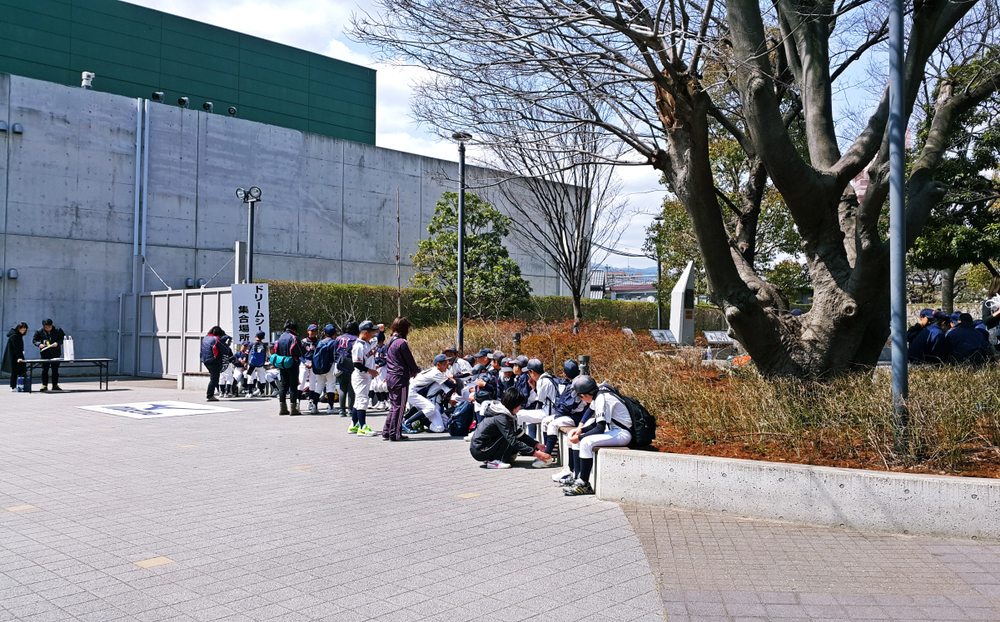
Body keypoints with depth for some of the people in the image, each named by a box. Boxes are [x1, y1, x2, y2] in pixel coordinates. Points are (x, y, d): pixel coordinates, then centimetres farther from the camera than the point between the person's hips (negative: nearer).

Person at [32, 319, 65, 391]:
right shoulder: (39, 331, 3)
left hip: (55, 353, 0)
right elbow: (34, 340, 8)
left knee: (55, 370, 5)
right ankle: (44, 385, 5)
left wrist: (57, 343, -15)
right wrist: (39, 344, -14)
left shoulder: (58, 330, 1)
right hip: (45, 354, 0)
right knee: (44, 370, -1)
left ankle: (55, 385, 12)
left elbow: (63, 338, 4)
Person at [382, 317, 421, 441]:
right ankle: (395, 434, 1)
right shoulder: (402, 342, -15)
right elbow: (409, 360, -9)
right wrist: (416, 370, 11)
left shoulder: (390, 341, 12)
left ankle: (386, 432, 17)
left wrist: (411, 371, 13)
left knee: (393, 406, 16)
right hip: (400, 378, -9)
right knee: (399, 406, -2)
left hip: (390, 377, 9)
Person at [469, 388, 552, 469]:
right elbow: (513, 441, -27)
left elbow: (519, 434, 8)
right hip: (478, 450, -9)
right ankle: (494, 461, -12)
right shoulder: (501, 418, -23)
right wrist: (535, 453, -27)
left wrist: (536, 445, -1)